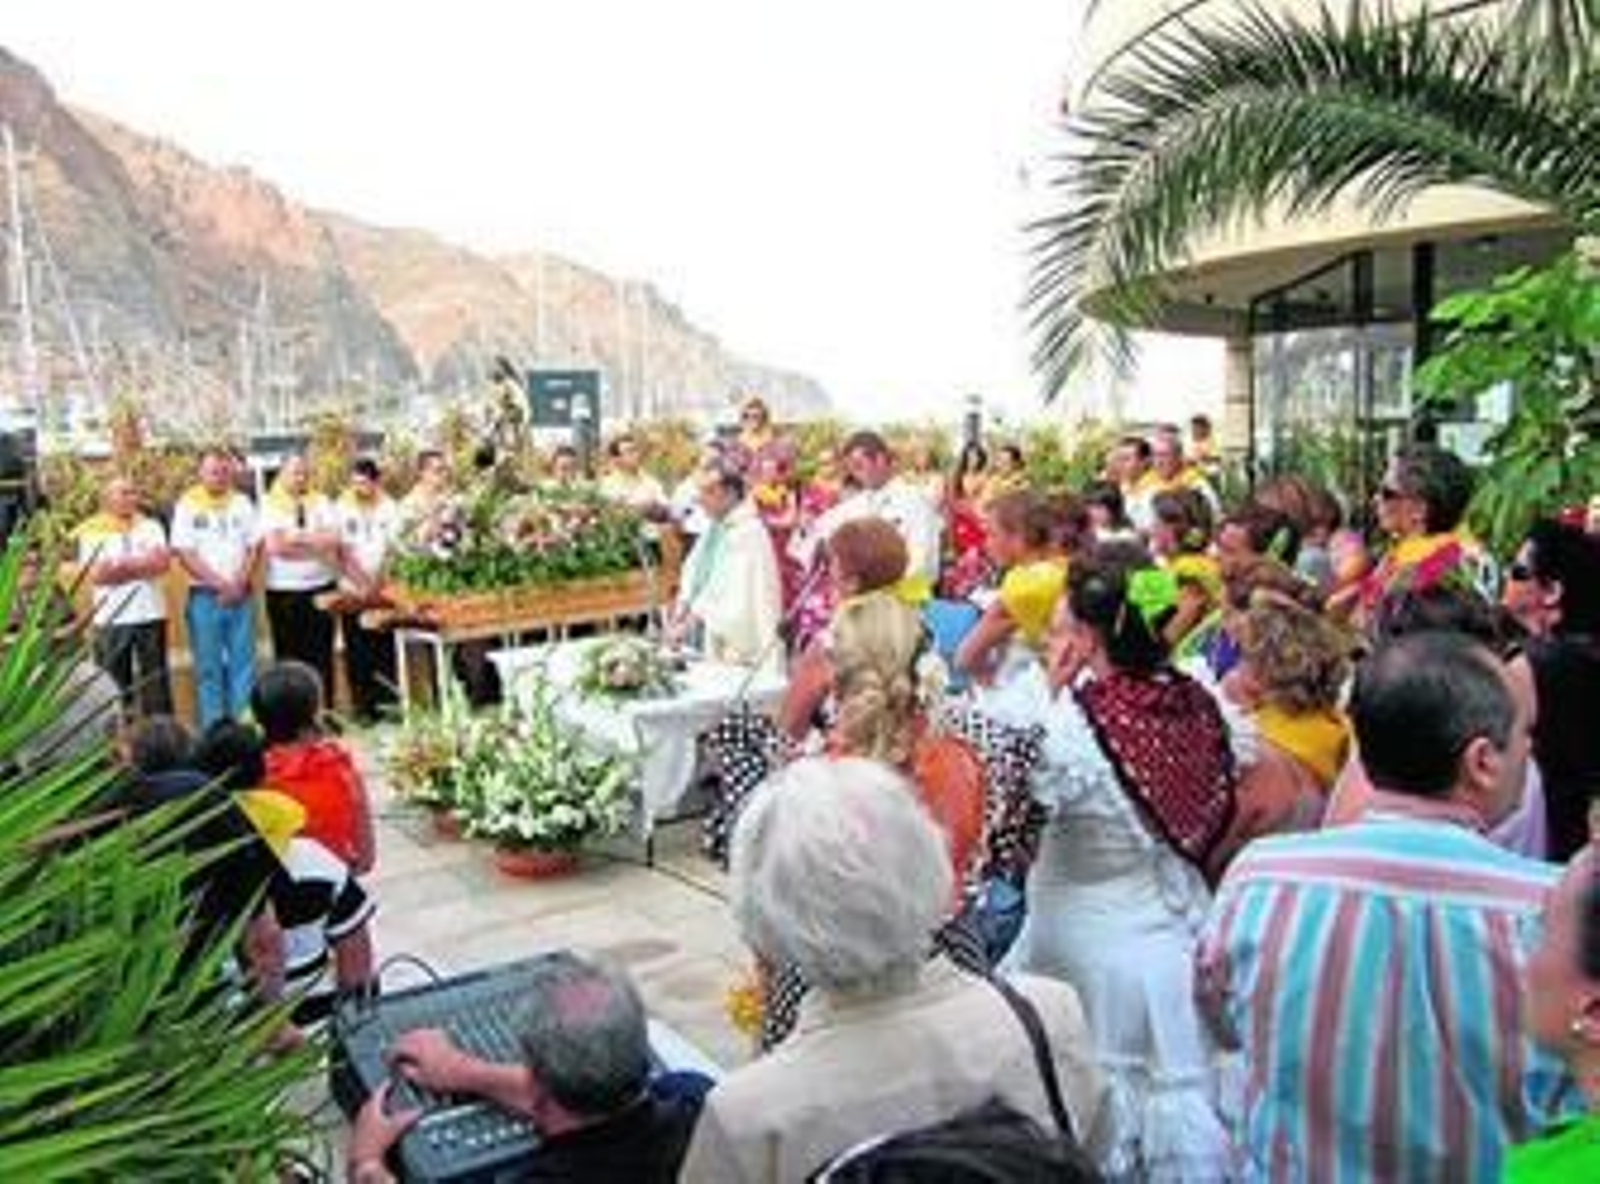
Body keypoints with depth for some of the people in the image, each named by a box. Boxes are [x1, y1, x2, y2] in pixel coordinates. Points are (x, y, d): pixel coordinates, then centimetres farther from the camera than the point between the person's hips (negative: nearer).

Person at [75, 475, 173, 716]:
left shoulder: (151, 526, 9)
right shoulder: (92, 531, 2)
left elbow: (163, 562, -5)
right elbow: (97, 574, -9)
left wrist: (120, 566, -10)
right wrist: (143, 565, -7)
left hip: (151, 615, 2)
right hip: (112, 619, -2)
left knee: (156, 678, 5)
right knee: (117, 683, 3)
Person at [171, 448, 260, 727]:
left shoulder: (241, 503, 7)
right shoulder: (187, 505, -2)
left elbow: (255, 547, 4)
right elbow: (185, 554, -8)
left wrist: (239, 584, -9)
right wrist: (221, 584, -13)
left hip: (240, 596, 2)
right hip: (205, 596, -2)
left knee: (243, 662, 5)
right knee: (209, 667, 4)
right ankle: (214, 726, 11)